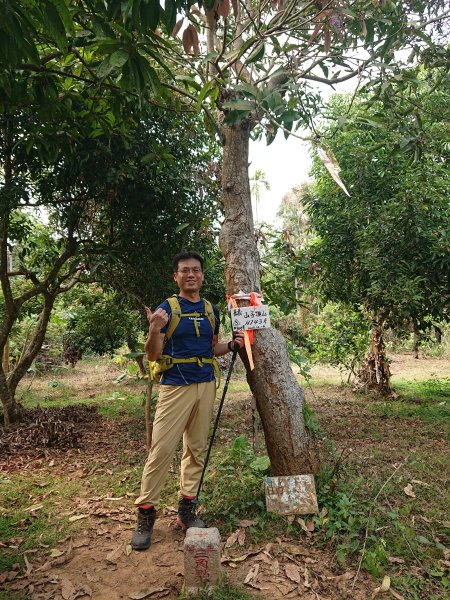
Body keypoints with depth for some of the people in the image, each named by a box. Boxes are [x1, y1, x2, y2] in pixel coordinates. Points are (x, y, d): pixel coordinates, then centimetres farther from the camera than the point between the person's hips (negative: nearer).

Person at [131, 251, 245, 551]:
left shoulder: (212, 310, 10)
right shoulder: (167, 308, -4)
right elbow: (153, 355, -6)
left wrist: (232, 344, 2)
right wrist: (155, 330, -25)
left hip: (206, 386, 5)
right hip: (175, 387, -4)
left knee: (197, 450, 11)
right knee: (161, 450, -4)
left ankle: (187, 510, 25)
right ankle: (145, 516, 11)